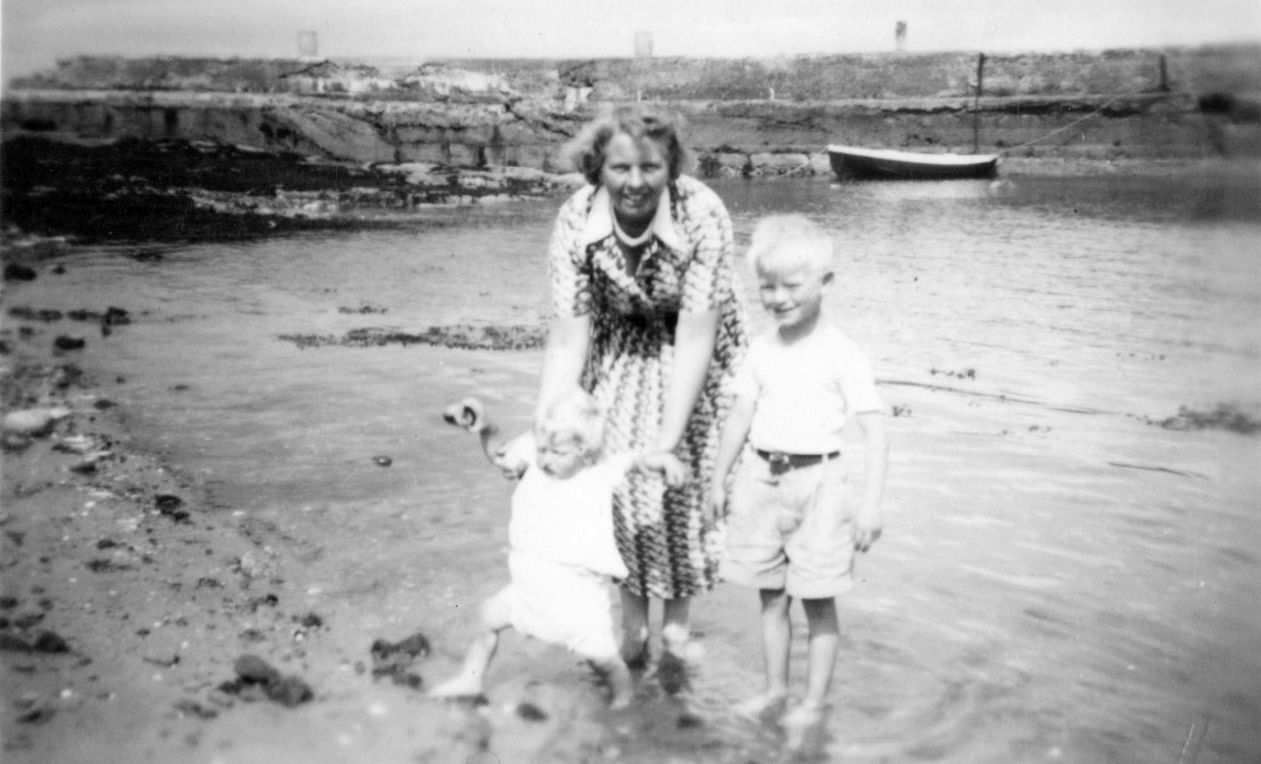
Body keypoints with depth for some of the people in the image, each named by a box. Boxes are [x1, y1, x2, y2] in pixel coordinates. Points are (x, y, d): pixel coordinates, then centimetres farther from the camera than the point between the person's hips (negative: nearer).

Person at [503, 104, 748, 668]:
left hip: (689, 349, -1)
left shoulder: (703, 216, -32)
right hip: (619, 351, 2)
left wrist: (669, 437, -35)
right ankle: (632, 615, 11)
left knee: (687, 472, -4)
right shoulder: (575, 223, -25)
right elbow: (568, 337, -23)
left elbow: (695, 335, -31)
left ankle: (677, 614, 18)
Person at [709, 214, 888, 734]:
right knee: (771, 595, 14)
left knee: (818, 600, 4)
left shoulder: (842, 355, -10)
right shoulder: (762, 349, 5)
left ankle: (815, 700, 18)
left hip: (817, 482, -5)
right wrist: (719, 479, 15)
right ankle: (775, 690, 29)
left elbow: (874, 430, -11)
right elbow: (740, 416, 12)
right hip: (762, 478, 5)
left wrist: (871, 503, -16)